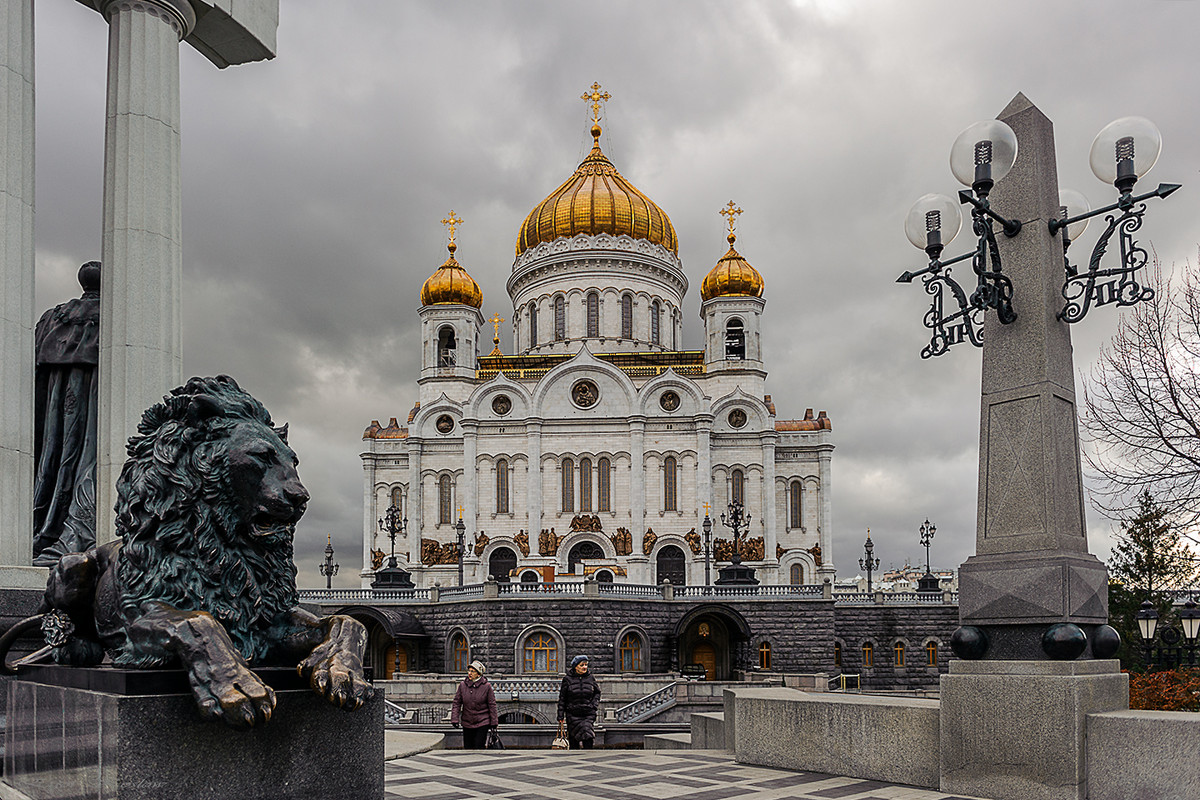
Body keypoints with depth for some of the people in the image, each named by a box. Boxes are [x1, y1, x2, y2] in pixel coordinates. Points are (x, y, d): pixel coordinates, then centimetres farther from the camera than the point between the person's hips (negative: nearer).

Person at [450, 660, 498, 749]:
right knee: (467, 748, 7)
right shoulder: (462, 685, 0)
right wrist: (454, 719, -5)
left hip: (482, 723, -3)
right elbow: (456, 703, 4)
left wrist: (494, 722, 1)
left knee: (479, 747, -6)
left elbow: (492, 705, -1)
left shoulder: (486, 686, -6)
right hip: (467, 723, 3)